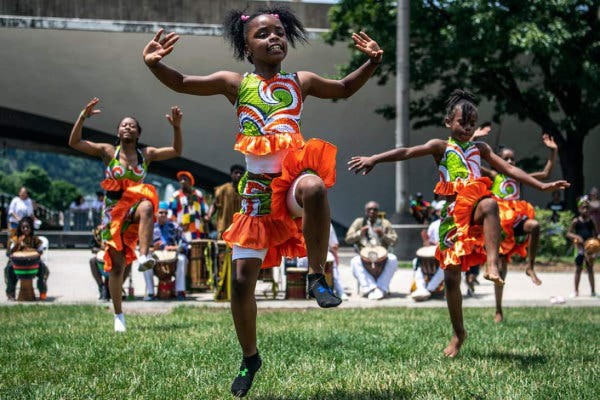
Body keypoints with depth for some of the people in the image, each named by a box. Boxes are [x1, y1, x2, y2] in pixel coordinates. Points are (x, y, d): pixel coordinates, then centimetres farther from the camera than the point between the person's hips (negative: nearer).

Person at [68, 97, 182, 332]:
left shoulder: (146, 154, 7)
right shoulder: (108, 152, 2)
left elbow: (176, 151, 2)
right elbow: (74, 142, -5)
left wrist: (177, 127, -12)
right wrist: (83, 117, -16)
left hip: (133, 207, 0)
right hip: (113, 211, 0)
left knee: (146, 206, -39)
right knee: (117, 266, -2)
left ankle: (143, 256, -46)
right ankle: (118, 315, 11)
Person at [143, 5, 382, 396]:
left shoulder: (301, 81, 12)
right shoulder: (235, 83, 8)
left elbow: (345, 89, 27)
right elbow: (182, 83, 7)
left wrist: (372, 61, 12)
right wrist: (155, 64, -11)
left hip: (292, 178, -1)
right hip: (257, 190, 1)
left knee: (314, 187, -41)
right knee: (242, 279, 0)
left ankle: (318, 274, -20)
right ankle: (250, 358, 22)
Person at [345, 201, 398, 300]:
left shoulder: (385, 223, 13)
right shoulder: (359, 222, 11)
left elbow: (394, 240, 4)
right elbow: (348, 239, 4)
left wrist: (383, 235, -14)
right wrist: (360, 233, -13)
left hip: (381, 255, 1)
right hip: (363, 255, -1)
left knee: (393, 260, -31)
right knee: (355, 261, -33)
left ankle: (382, 288, -28)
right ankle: (370, 288, -34)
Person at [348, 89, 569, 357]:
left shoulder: (479, 148, 18)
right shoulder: (441, 147, 8)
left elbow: (509, 169, 17)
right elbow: (407, 152, -5)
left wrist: (542, 186, 9)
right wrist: (374, 159, -16)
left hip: (474, 211, 1)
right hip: (452, 214, -1)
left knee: (489, 204, -38)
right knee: (451, 276, -1)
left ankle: (492, 265, -40)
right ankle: (458, 333, 14)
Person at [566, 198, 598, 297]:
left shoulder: (591, 221, 0)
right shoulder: (576, 221, -5)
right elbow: (568, 233, -7)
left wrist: (596, 239, -17)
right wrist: (576, 237, -24)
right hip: (579, 247, -1)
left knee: (590, 269, 8)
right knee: (578, 269, 6)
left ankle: (593, 291, 11)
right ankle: (576, 291, 14)